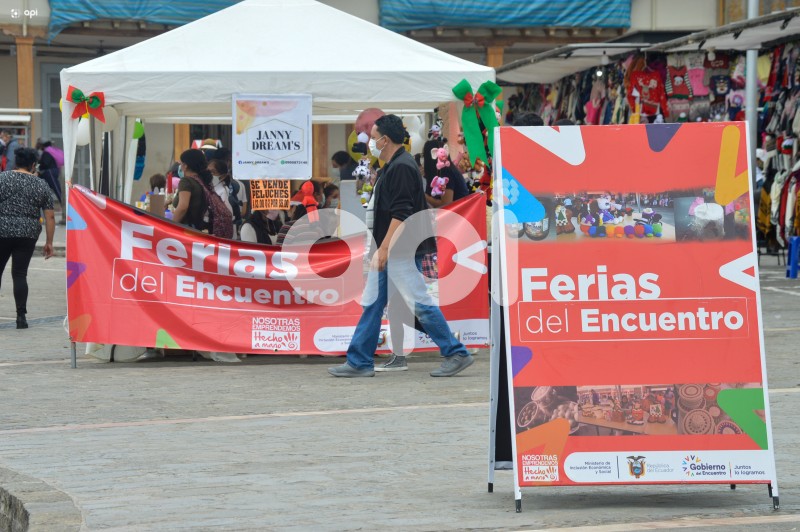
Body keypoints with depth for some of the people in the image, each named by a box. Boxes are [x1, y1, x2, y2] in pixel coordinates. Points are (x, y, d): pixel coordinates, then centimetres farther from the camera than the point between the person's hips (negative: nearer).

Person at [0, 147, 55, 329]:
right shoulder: (41, 185, 6)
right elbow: (50, 216, 5)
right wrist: (49, 242, 11)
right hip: (28, 235, 2)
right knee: (20, 274, 6)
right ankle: (21, 316, 0)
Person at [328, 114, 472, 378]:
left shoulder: (401, 168, -16)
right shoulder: (393, 166, 17)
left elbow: (401, 215, -23)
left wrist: (384, 249, -23)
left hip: (401, 252, -11)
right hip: (389, 250, 11)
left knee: (419, 302, -7)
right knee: (372, 304, 10)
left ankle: (456, 354, 0)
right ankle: (359, 362, 12)